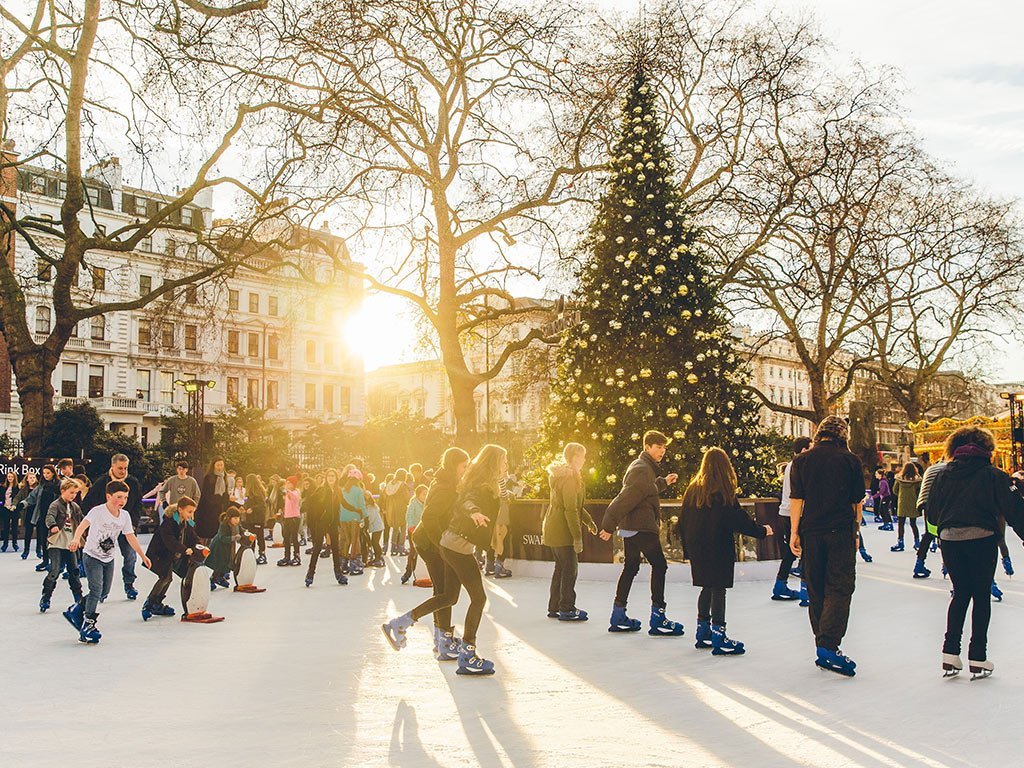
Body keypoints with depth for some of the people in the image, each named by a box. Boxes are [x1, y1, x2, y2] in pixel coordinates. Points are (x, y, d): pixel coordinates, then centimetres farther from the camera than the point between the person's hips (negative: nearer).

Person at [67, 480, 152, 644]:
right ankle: (88, 625, -4)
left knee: (104, 591, 11)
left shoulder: (125, 516, -1)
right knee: (96, 589, -14)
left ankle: (77, 610, 30)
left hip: (109, 558, 7)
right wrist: (76, 539, -53)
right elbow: (82, 525, -32)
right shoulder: (98, 511, -19)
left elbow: (131, 537, 4)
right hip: (92, 555, -7)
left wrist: (143, 556, 4)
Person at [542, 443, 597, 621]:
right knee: (570, 569, -4)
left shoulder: (563, 474, 16)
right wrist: (577, 536, -22)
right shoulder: (569, 478, -17)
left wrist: (589, 521, 22)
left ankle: (554, 608, 21)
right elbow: (570, 510, -22)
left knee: (561, 568, 15)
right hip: (562, 531, -10)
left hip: (553, 529, 10)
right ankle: (566, 609, 0)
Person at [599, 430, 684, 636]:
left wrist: (663, 482, 25)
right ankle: (657, 619, -7)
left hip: (630, 527, 11)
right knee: (659, 565, -7)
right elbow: (625, 498, -21)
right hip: (642, 527, -11)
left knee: (631, 568, 14)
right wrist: (610, 525, -24)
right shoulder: (642, 469, -15)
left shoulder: (644, 467, 18)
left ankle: (618, 617, 19)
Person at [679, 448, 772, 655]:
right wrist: (761, 531, 1)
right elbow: (738, 519, -13)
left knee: (707, 588, 16)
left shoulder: (693, 488, 6)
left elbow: (683, 520, 10)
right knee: (718, 589, -2)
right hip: (718, 548, -6)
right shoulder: (723, 491, -12)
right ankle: (718, 636, -3)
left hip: (696, 548, 6)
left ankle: (702, 633, 21)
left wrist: (687, 547, 18)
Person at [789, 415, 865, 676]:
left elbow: (796, 499, 0)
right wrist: (855, 531, 15)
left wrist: (794, 532, 4)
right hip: (841, 532, -2)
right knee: (839, 589, -3)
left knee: (816, 590, 12)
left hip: (811, 533, 3)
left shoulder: (802, 461, 3)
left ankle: (822, 645, 20)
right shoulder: (850, 460, -1)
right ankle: (828, 647, -16)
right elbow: (857, 501, 5)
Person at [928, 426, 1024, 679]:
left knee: (960, 593, 16)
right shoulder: (992, 475, -2)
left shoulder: (944, 475, 6)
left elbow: (932, 512, 8)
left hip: (949, 540, 3)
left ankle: (950, 653, 9)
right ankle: (977, 658, 8)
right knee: (981, 596, 7)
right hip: (982, 538, -3)